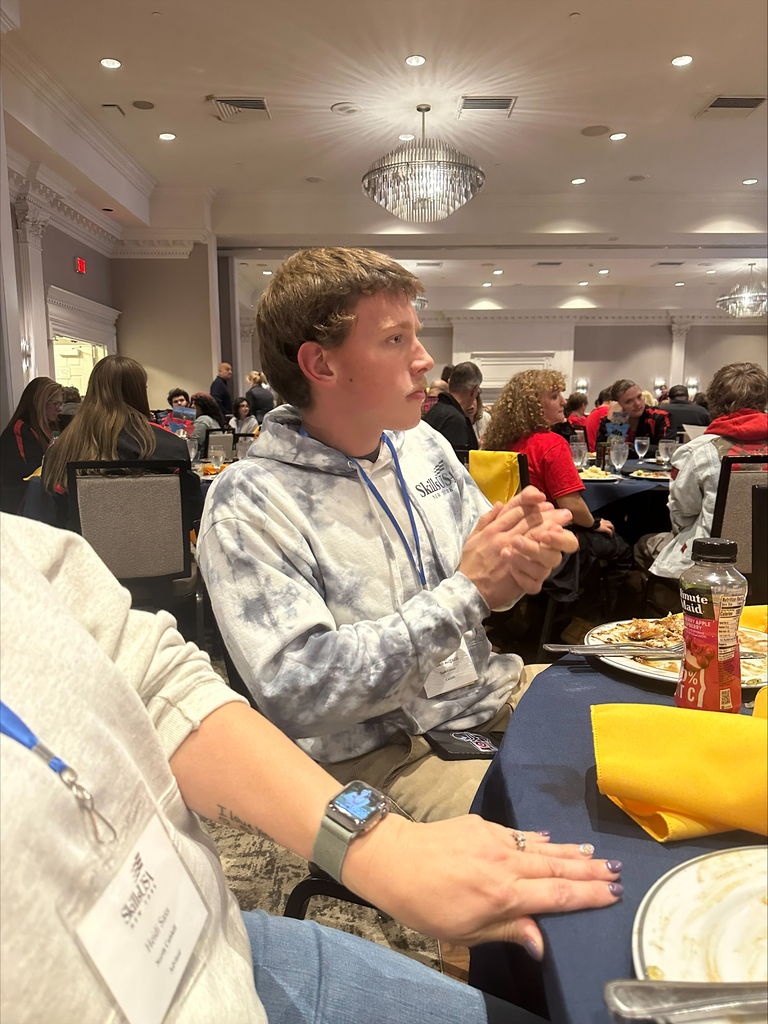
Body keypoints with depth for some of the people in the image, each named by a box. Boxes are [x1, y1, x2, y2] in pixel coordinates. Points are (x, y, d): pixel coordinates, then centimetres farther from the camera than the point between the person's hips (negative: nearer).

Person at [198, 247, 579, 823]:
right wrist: (466, 591, -22)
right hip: (379, 752, -6)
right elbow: (294, 690, -23)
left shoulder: (424, 445, 5)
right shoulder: (248, 504, -16)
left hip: (496, 695, 7)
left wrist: (523, 555, -13)